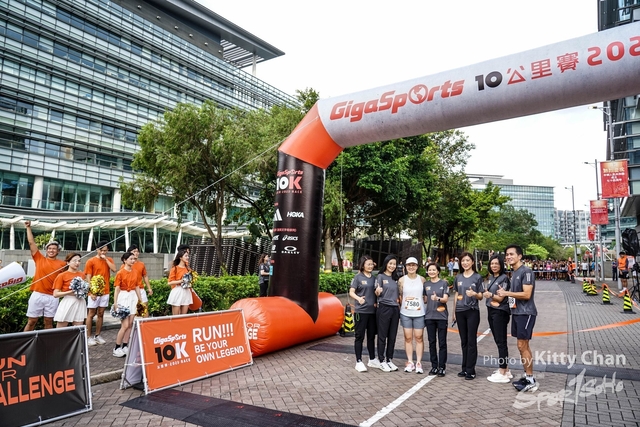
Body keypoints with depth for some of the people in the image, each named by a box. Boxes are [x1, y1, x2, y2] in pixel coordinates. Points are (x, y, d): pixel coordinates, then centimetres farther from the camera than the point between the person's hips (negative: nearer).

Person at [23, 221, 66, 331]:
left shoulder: (62, 264, 4)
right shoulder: (39, 259, 6)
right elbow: (31, 242, 6)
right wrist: (28, 227, 5)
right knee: (31, 321, 6)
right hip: (37, 295, 0)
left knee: (49, 322, 10)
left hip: (52, 297, 0)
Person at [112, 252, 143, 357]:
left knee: (130, 324, 7)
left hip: (133, 297, 5)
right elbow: (117, 289, -10)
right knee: (125, 325, -7)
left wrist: (141, 300, 10)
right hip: (123, 297, -5)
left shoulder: (136, 271, 6)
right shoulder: (120, 273, -9)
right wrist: (115, 303, -16)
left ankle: (125, 346, 17)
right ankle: (116, 348, 6)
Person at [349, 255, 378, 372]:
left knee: (371, 336, 15)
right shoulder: (358, 277, -4)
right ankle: (359, 362, 8)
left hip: (372, 311, 5)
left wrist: (377, 302, 1)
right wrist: (358, 298, -30)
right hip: (361, 311, -5)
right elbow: (351, 292, -11)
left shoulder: (374, 278, 10)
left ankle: (372, 359, 27)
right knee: (360, 336, 1)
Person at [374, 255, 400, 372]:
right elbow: (377, 293, -8)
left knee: (392, 337, 9)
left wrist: (400, 306, 7)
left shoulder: (396, 278, 13)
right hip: (384, 308, -5)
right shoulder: (380, 276, -3)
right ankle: (382, 361, 11)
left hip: (395, 309, 5)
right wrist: (377, 291, -30)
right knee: (382, 336, 2)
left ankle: (389, 360, 20)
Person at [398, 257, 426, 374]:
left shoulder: (422, 279, 1)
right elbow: (399, 296, 5)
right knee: (408, 338, 6)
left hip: (419, 313, 0)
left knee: (419, 338, 3)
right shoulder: (402, 280, 1)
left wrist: (421, 303, -2)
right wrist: (402, 306, -1)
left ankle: (418, 363, 12)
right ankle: (410, 362, 15)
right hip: (405, 313, 1)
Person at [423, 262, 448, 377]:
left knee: (442, 342, -1)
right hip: (429, 316, 3)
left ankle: (442, 367, 7)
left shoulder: (444, 283, 0)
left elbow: (446, 299, -10)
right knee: (432, 342, 7)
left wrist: (438, 298, -27)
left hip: (441, 316, -3)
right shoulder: (426, 284, 10)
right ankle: (434, 366, 16)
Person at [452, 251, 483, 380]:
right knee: (463, 341, 11)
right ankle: (464, 368, 19)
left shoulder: (477, 277, -3)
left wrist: (474, 294, -24)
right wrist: (454, 311, 11)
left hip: (472, 311, -4)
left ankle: (470, 370, 5)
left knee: (471, 341, -1)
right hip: (460, 312, 4)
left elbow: (481, 296, -2)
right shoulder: (458, 277, 8)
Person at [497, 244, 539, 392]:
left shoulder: (526, 271, -14)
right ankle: (527, 376, 21)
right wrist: (505, 294, 3)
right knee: (523, 346, 13)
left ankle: (531, 381, 2)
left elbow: (526, 294, -21)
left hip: (526, 313, -9)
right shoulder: (514, 273, 14)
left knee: (522, 346, -7)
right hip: (516, 312, 9)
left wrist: (507, 293, -17)